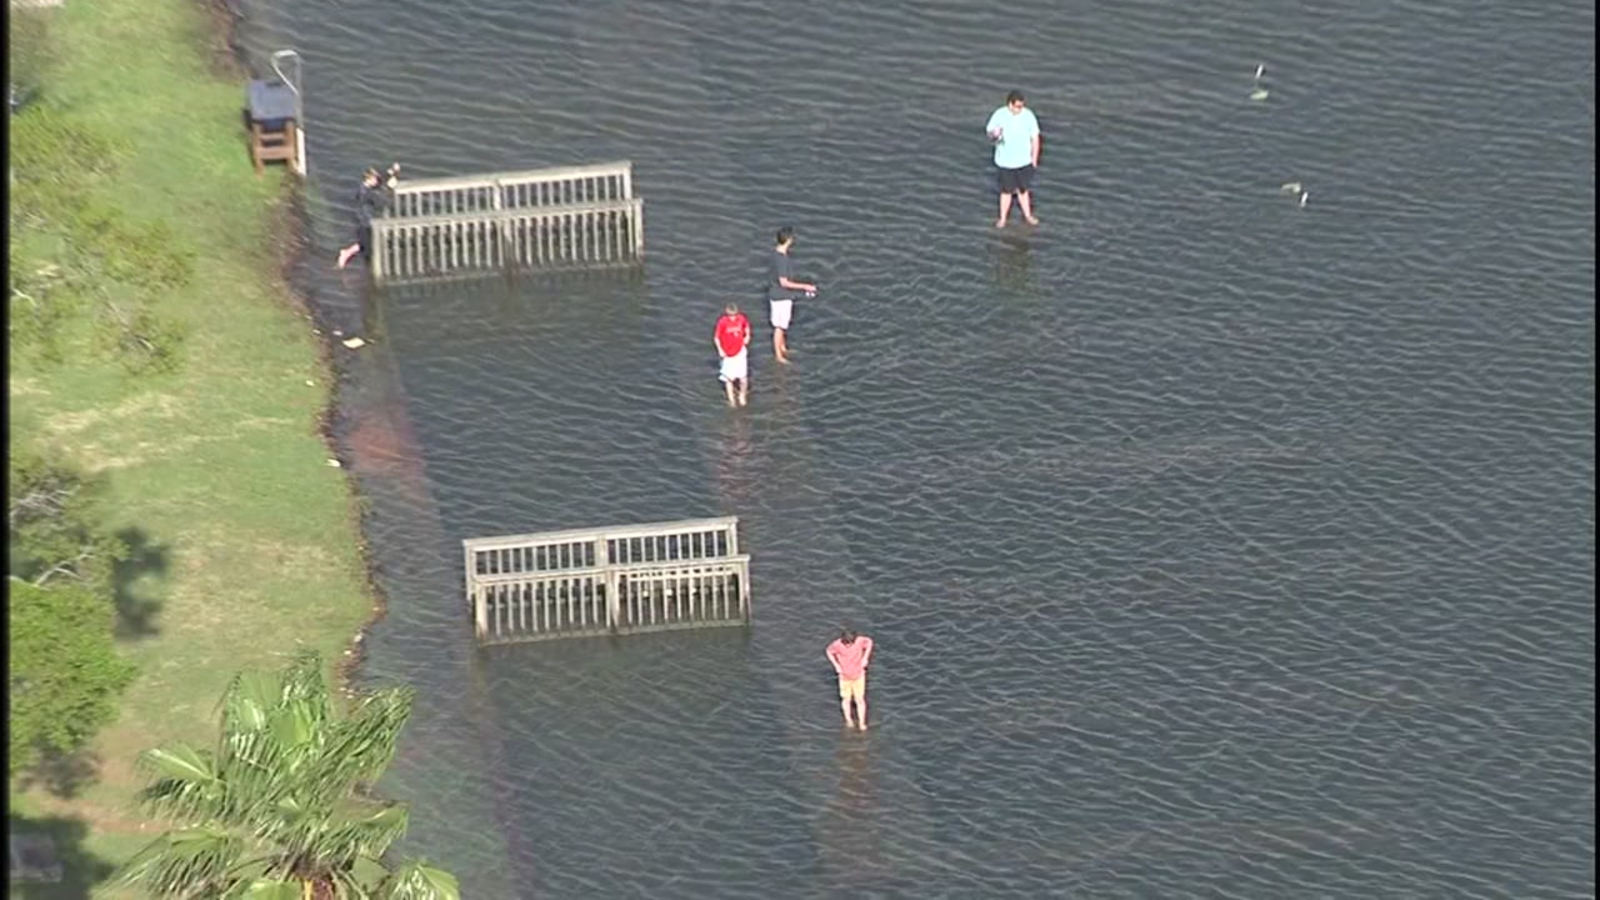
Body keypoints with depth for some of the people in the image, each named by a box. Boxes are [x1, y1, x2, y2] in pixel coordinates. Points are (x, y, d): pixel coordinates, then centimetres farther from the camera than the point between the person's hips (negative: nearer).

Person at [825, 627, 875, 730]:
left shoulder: (859, 640, -26)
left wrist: (865, 658, -6)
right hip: (845, 676, 0)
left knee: (860, 699, 4)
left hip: (858, 675, 0)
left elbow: (869, 642, -3)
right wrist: (836, 665, -10)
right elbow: (829, 651, -5)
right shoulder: (837, 645, -27)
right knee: (846, 699, 15)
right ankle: (848, 719, 38)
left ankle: (862, 723, 19)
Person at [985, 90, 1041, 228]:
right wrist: (994, 135, -33)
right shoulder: (999, 115, -13)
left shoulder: (1028, 115, -10)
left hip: (1024, 160, 1)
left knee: (1023, 189, 15)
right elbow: (990, 136, -7)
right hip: (1006, 161, -1)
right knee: (1006, 191, 6)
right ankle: (1002, 219, 20)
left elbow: (1035, 138, 0)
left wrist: (1034, 158, 2)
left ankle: (1027, 215, 31)